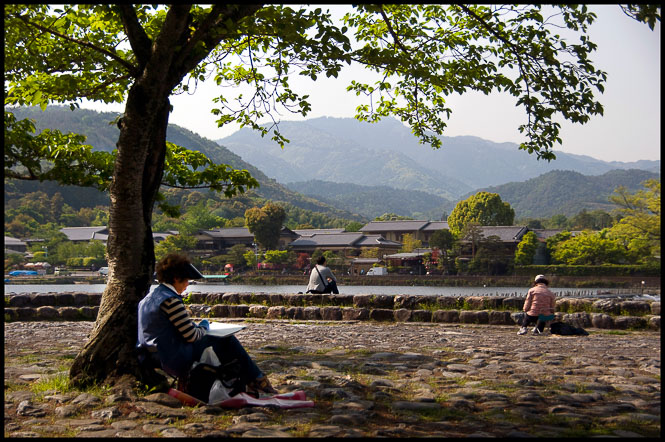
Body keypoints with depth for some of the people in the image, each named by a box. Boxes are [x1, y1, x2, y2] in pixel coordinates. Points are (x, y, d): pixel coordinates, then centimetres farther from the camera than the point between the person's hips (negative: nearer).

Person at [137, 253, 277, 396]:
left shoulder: (149, 297, 11)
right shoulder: (171, 300, -20)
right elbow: (191, 336, -18)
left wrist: (193, 325, 14)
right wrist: (203, 327, 2)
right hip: (178, 361, -10)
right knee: (228, 342, 4)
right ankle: (256, 381, 19)